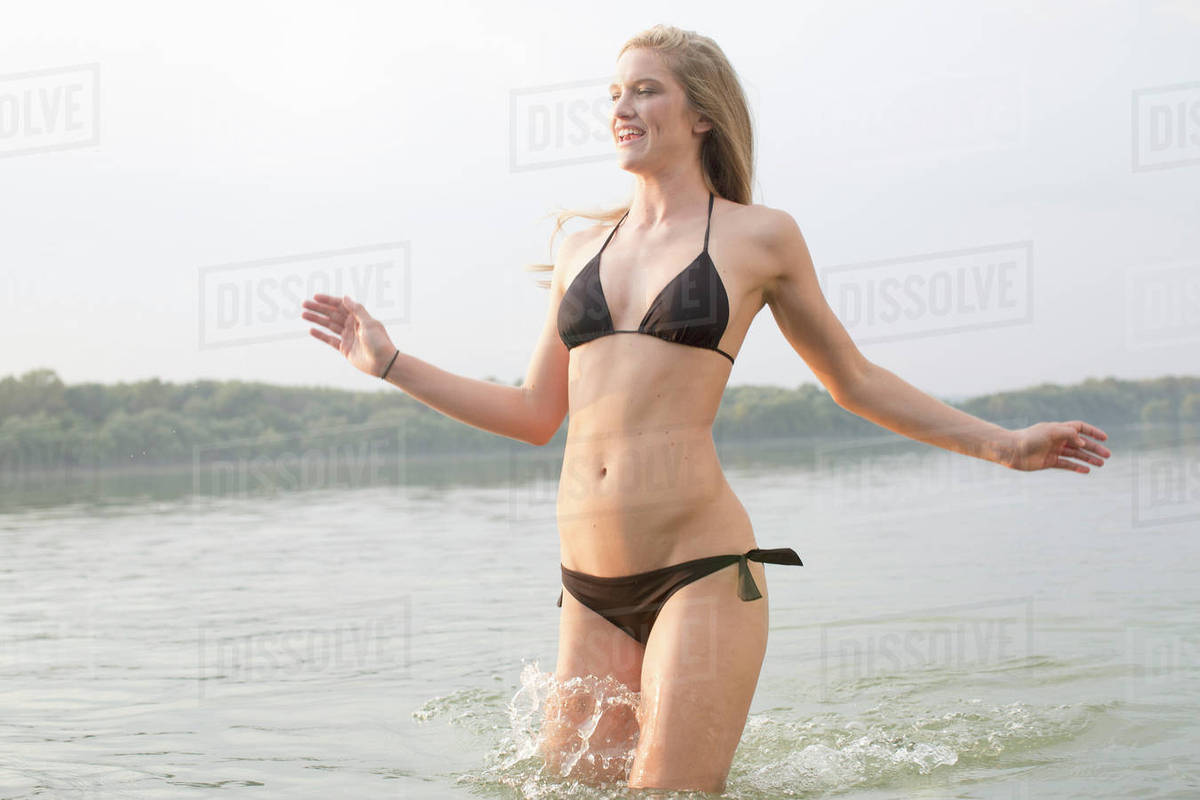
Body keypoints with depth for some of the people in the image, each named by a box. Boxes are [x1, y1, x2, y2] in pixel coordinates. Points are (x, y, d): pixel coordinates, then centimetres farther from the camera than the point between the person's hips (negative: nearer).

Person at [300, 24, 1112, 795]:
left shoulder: (760, 236, 5)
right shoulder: (582, 249, 15)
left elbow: (855, 381, 14)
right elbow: (536, 414, 21)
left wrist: (1003, 443, 10)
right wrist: (389, 361, 19)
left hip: (700, 572, -4)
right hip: (590, 590, 5)